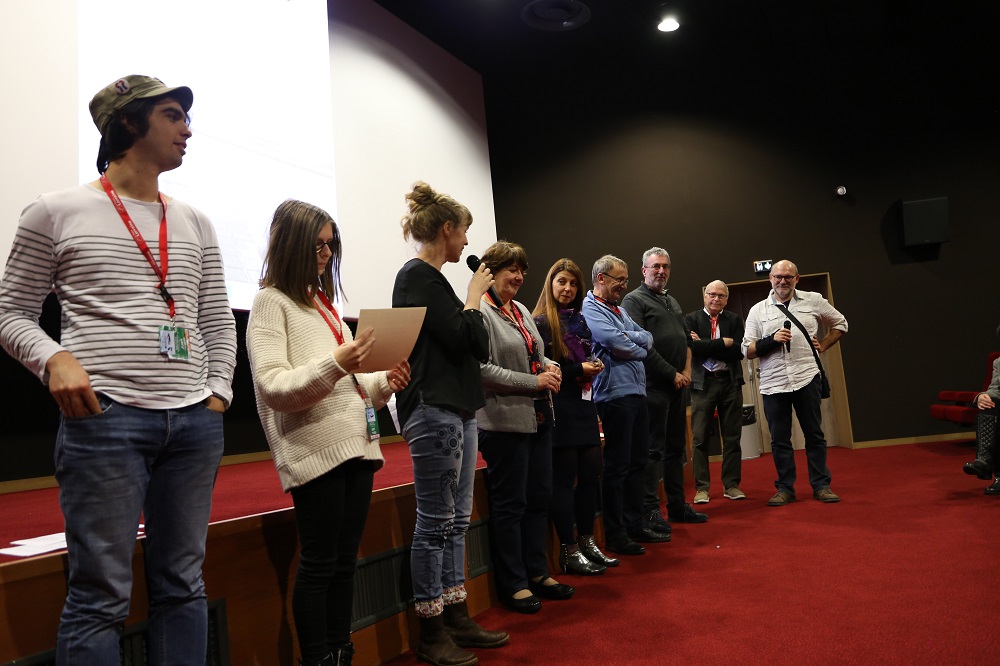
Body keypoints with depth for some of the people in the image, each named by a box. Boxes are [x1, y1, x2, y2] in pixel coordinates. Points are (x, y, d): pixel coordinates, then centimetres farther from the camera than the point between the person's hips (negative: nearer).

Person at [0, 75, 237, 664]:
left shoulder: (195, 223, 16)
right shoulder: (57, 213, 5)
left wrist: (218, 392, 5)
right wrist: (54, 359, -12)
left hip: (196, 422, 4)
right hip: (105, 417, -4)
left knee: (183, 586, 10)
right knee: (102, 595, 0)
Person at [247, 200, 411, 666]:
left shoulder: (324, 300, 19)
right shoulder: (271, 301, -2)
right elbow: (272, 387, -12)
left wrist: (384, 383, 4)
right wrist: (335, 364, -25)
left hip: (357, 443, 7)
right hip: (315, 449, -7)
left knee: (345, 561, 11)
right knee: (319, 563, -1)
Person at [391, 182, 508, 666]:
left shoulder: (430, 278, 17)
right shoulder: (417, 277, -10)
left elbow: (478, 346, 17)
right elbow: (462, 339, -17)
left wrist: (472, 304, 6)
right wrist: (474, 298, -3)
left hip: (456, 409, 10)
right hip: (434, 411, -10)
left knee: (456, 520, 14)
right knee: (435, 523, -1)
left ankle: (457, 618, 24)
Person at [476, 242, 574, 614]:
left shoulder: (522, 311, 15)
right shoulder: (480, 313, -12)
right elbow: (483, 370, -20)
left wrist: (548, 365, 3)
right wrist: (534, 381, -17)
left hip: (538, 418, 9)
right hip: (505, 421, -9)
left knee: (539, 498, 14)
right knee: (510, 504, 2)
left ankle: (537, 573, 28)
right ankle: (513, 584, 15)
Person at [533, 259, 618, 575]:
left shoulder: (579, 320, 16)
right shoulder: (541, 323, -6)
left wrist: (595, 365, 2)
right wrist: (579, 369, -13)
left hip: (583, 405, 7)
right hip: (558, 407, -7)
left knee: (591, 472, 8)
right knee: (564, 477, -2)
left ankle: (587, 543, 21)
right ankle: (568, 551, 7)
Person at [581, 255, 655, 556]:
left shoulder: (619, 310, 20)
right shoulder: (589, 310, -8)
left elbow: (648, 339, 12)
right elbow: (619, 346, -19)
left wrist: (629, 338, -8)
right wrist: (639, 348, 1)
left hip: (636, 391, 9)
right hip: (615, 393, -9)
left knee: (637, 462, 14)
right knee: (617, 466, -3)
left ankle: (634, 525, 26)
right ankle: (615, 534, 7)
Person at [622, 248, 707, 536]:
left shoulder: (673, 302, 21)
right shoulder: (634, 300, -6)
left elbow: (687, 338, 22)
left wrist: (687, 370, 4)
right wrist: (673, 374, -12)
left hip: (677, 384, 8)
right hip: (654, 385, -8)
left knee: (676, 446, 13)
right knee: (654, 449, -7)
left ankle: (677, 505, 23)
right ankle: (649, 512, -3)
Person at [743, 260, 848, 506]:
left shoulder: (813, 301, 8)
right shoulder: (758, 310, 7)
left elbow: (840, 323, 21)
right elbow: (747, 350, 3)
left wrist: (823, 345, 9)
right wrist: (771, 340, -12)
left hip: (807, 378, 0)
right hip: (773, 384, 1)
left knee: (814, 435, 6)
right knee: (779, 439, 5)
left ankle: (821, 485, 18)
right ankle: (785, 488, 16)